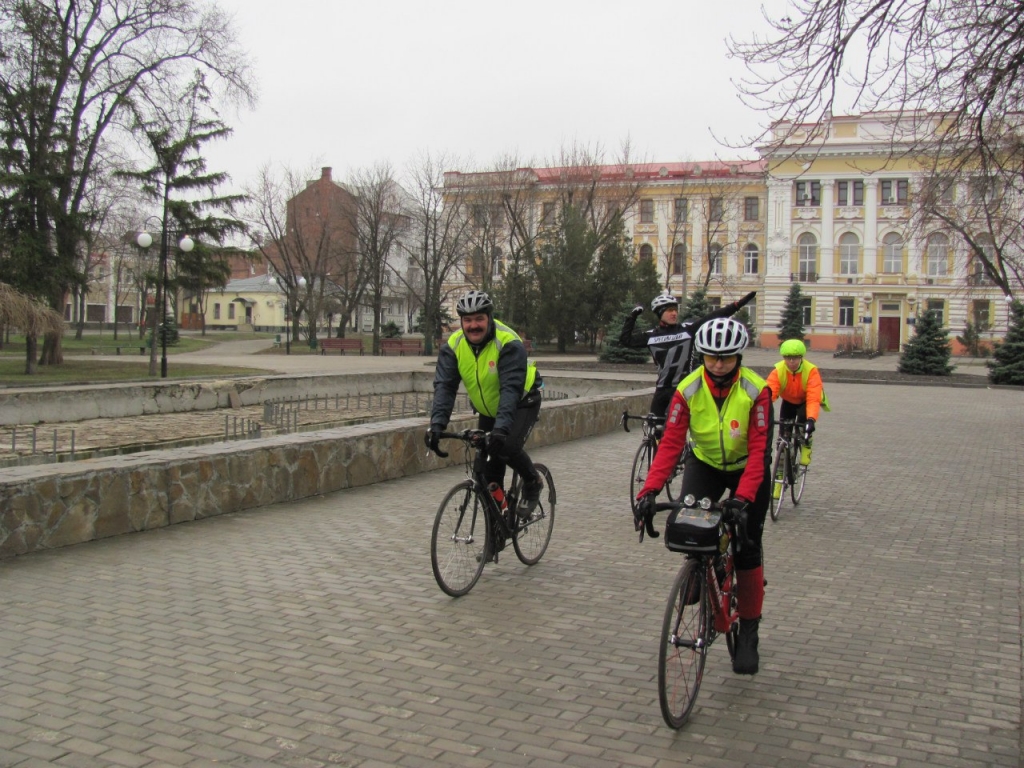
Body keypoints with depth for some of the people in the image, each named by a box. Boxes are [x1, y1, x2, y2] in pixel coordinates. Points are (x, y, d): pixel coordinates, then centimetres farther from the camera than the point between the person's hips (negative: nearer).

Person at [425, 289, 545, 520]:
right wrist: (437, 424, -39)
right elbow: (444, 386, -24)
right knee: (486, 458, 1)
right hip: (488, 408, 5)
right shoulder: (453, 345, -16)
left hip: (521, 403, -5)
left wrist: (501, 427, -51)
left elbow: (511, 388, -39)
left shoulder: (508, 342, -30)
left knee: (508, 447, -26)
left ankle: (533, 483, 2)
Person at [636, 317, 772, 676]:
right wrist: (649, 491, -36)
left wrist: (742, 498, -42)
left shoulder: (756, 391, -25)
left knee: (747, 548, -5)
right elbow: (670, 442, -24)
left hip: (748, 469, -2)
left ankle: (749, 632, 12)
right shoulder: (689, 389, -20)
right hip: (705, 464, 2)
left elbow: (759, 450, -29)